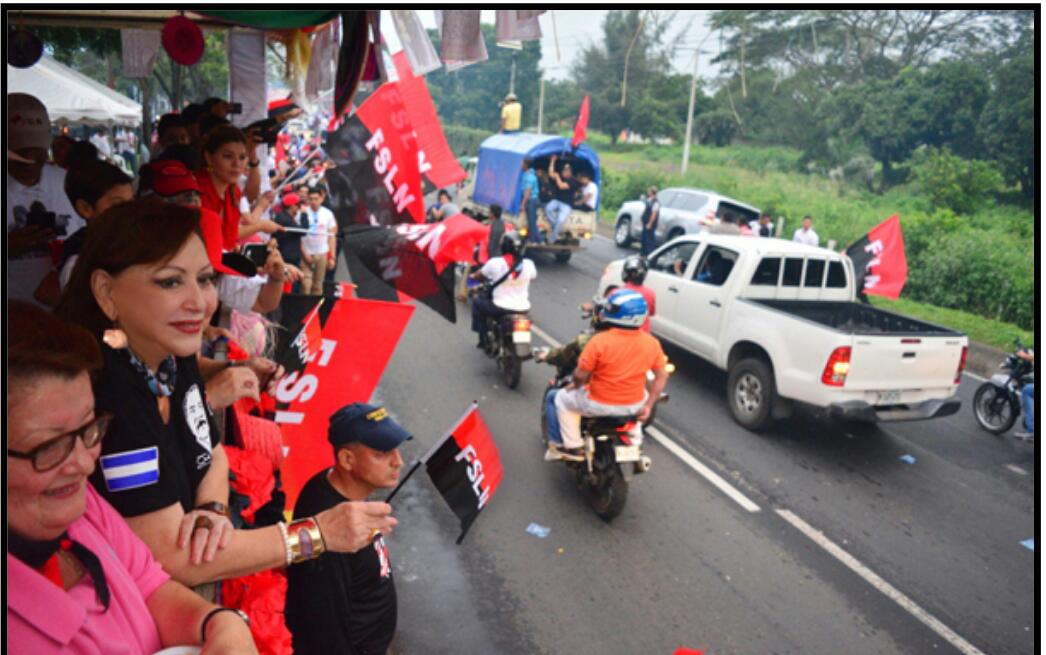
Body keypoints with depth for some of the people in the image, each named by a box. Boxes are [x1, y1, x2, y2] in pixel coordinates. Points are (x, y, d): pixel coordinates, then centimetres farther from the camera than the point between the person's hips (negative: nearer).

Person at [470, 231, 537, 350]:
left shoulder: (495, 263, -12)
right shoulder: (528, 264, -5)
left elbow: (477, 276, 5)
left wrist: (473, 276, 28)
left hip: (501, 308, -3)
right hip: (523, 309, 3)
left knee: (477, 302, 24)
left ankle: (483, 339, 23)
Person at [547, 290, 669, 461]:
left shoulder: (599, 341, -21)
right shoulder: (652, 343, -7)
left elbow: (580, 375, -16)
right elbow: (662, 376, 0)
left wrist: (575, 385, 7)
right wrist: (648, 406, 8)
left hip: (600, 405, -4)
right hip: (634, 406, 4)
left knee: (562, 398, 22)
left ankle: (572, 447, 20)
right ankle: (635, 442, 41)